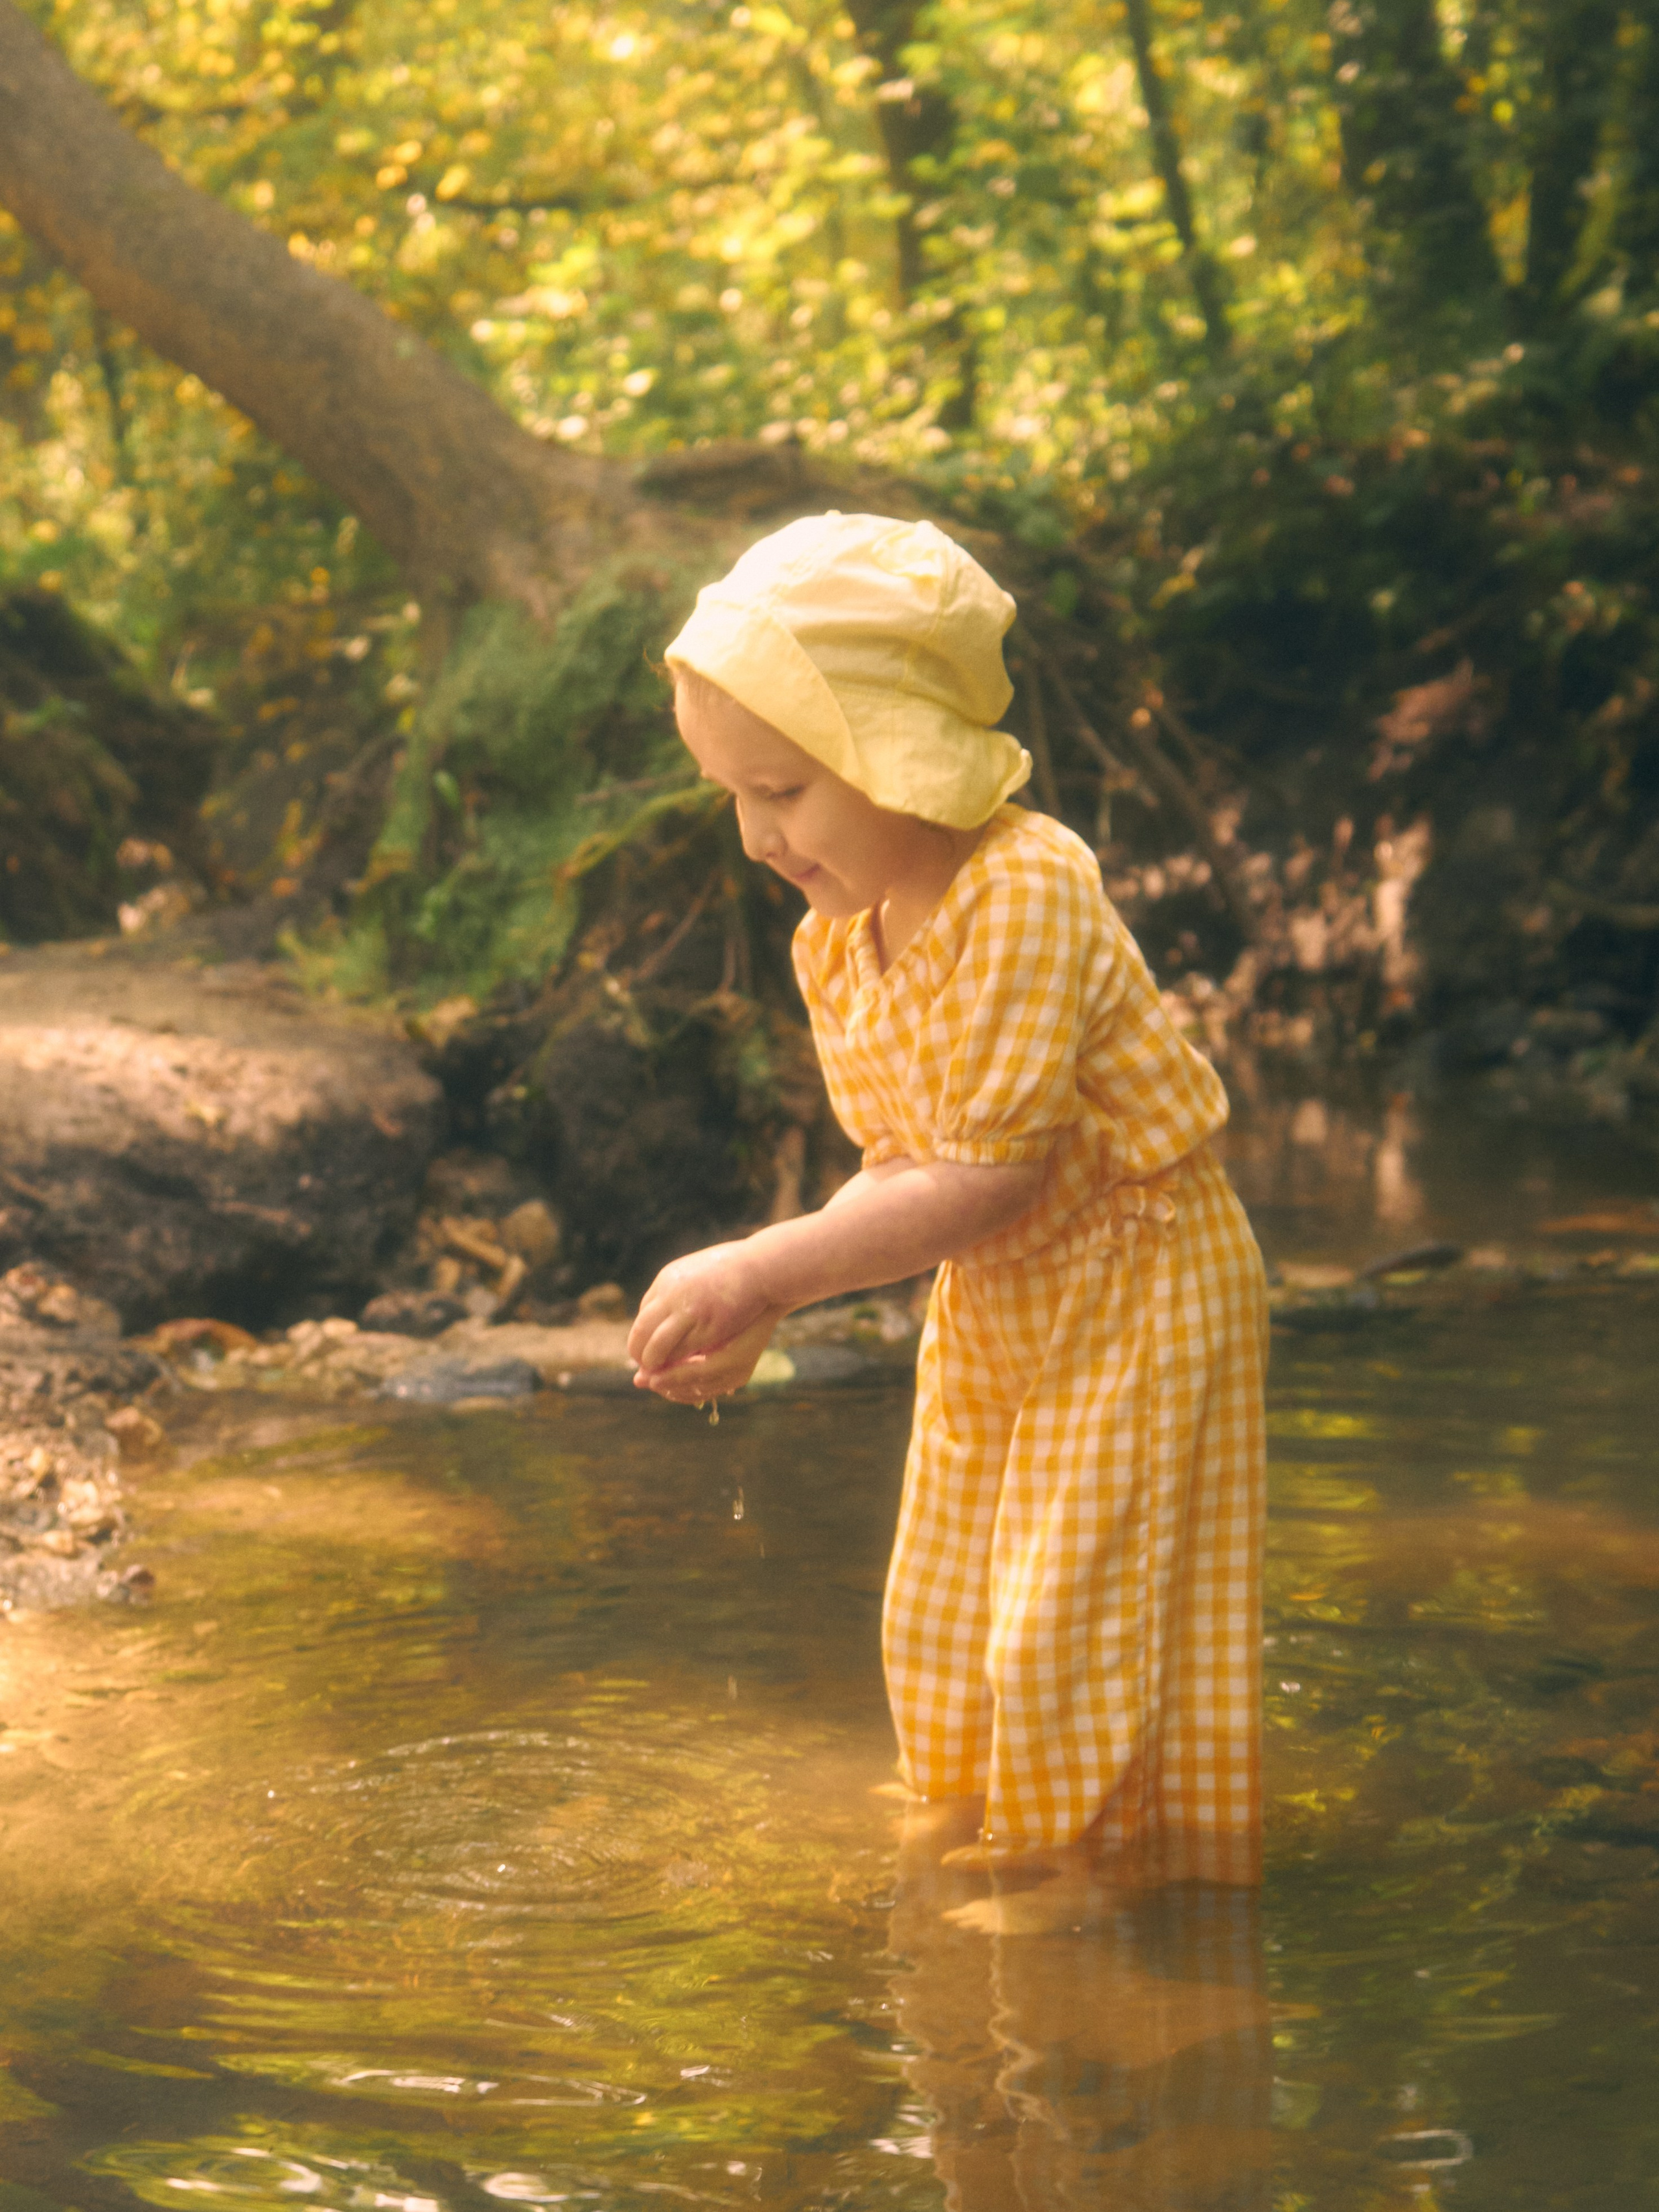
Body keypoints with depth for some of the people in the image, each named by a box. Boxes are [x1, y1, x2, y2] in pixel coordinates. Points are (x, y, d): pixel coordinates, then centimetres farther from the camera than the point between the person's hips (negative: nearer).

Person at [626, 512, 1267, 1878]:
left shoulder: (1025, 893, -29)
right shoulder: (834, 943, -2)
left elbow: (990, 1175, -31)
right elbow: (906, 1170, 3)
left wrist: (760, 1273, -32)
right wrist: (754, 1307, -12)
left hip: (1135, 1289, -8)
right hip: (990, 1307, 8)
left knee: (1077, 1636, -3)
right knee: (947, 1628, 18)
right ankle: (980, 1835, 37)